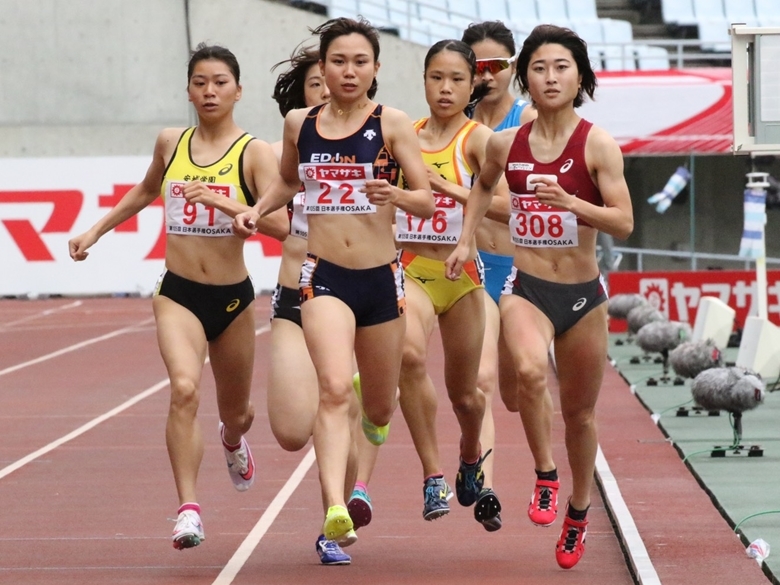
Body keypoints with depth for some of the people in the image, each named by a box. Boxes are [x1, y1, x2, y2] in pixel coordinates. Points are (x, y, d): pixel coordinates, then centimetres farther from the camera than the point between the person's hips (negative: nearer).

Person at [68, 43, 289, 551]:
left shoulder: (255, 153, -7)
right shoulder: (171, 144, 4)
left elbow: (281, 224, -19)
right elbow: (146, 191, 26)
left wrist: (221, 202, -30)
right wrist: (96, 230, 26)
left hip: (233, 298, 0)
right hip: (178, 295, 1)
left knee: (235, 412, 19)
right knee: (185, 389, -26)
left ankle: (233, 440, 58)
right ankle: (189, 511, -28)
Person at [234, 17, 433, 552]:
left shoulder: (392, 124, -3)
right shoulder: (299, 124, 6)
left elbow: (428, 202, -5)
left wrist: (395, 195, -26)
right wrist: (256, 211, 8)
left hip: (381, 277, 0)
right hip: (324, 276, 0)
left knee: (379, 411, 15)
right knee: (335, 389, -24)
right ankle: (335, 509, -34)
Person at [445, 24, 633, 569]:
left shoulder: (598, 145, -8)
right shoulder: (506, 144, 1)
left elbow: (624, 222, -15)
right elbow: (483, 185, 24)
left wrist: (569, 201, -29)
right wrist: (465, 239, 14)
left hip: (583, 294, 0)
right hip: (526, 289, 1)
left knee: (579, 413, 12)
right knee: (530, 371, -32)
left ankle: (579, 512, 35)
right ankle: (546, 476, -12)